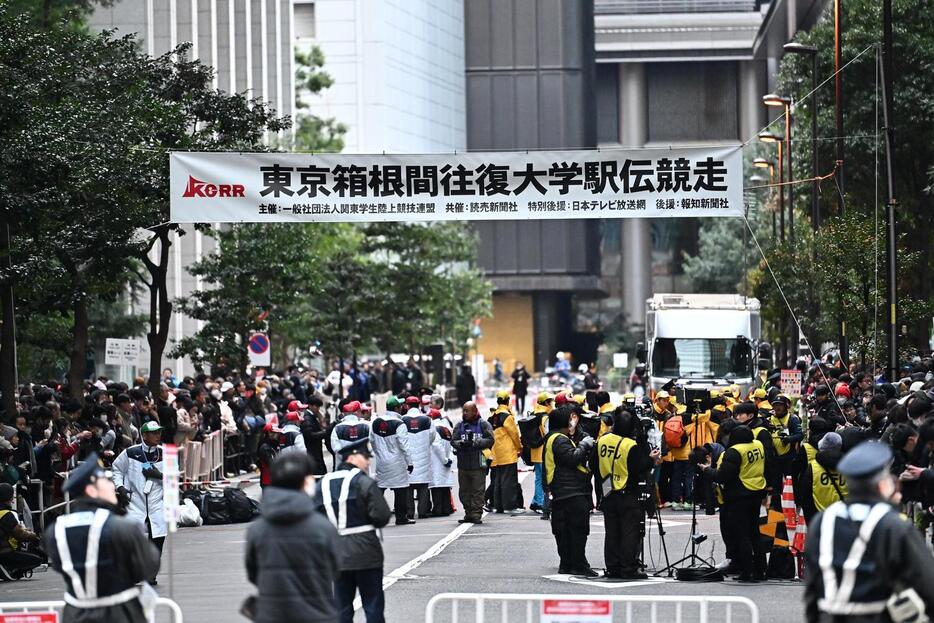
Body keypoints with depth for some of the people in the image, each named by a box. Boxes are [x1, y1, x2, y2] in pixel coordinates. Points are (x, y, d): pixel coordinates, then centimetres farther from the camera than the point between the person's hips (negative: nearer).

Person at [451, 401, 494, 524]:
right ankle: (468, 514, 15)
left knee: (478, 491, -5)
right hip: (463, 464, 4)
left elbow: (490, 440, -6)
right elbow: (453, 441, 6)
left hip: (478, 463, -4)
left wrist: (475, 443, -16)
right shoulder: (459, 425, 13)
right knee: (464, 491, 8)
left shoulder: (483, 424, 2)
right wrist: (461, 444, -16)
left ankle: (476, 514, -3)